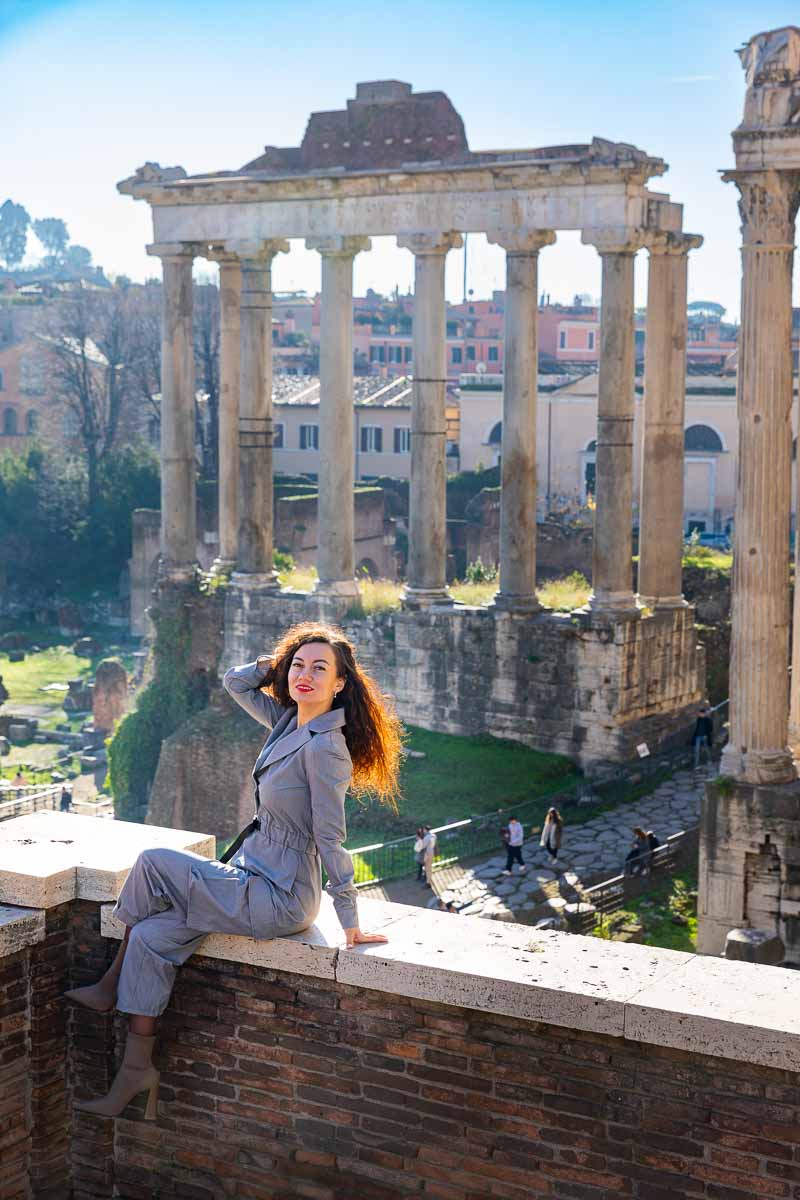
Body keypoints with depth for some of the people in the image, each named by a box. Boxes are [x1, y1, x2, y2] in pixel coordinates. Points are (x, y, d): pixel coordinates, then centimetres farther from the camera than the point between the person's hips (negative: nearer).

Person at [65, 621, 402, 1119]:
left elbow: (330, 839, -21)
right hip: (257, 876, 9)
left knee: (153, 863, -10)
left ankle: (112, 985, 12)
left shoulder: (324, 747, -22)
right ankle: (137, 1072, 7)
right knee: (151, 937, -2)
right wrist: (279, 660, 3)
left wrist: (351, 923, -16)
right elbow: (235, 682, 17)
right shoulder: (289, 720, 4)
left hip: (280, 899, -9)